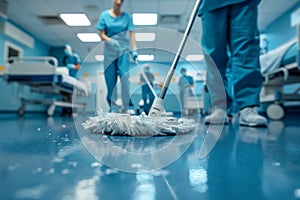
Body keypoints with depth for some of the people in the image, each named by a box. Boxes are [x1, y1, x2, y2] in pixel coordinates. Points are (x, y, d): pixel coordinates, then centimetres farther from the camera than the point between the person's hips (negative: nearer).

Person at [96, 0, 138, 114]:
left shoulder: (126, 16, 5)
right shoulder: (104, 15, 5)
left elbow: (131, 34, -1)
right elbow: (102, 34, 2)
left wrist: (134, 50, -14)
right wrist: (110, 40, -19)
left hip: (123, 50, 0)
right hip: (109, 51, 1)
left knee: (124, 77, -13)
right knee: (110, 80, 0)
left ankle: (127, 107, -8)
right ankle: (113, 109, 9)